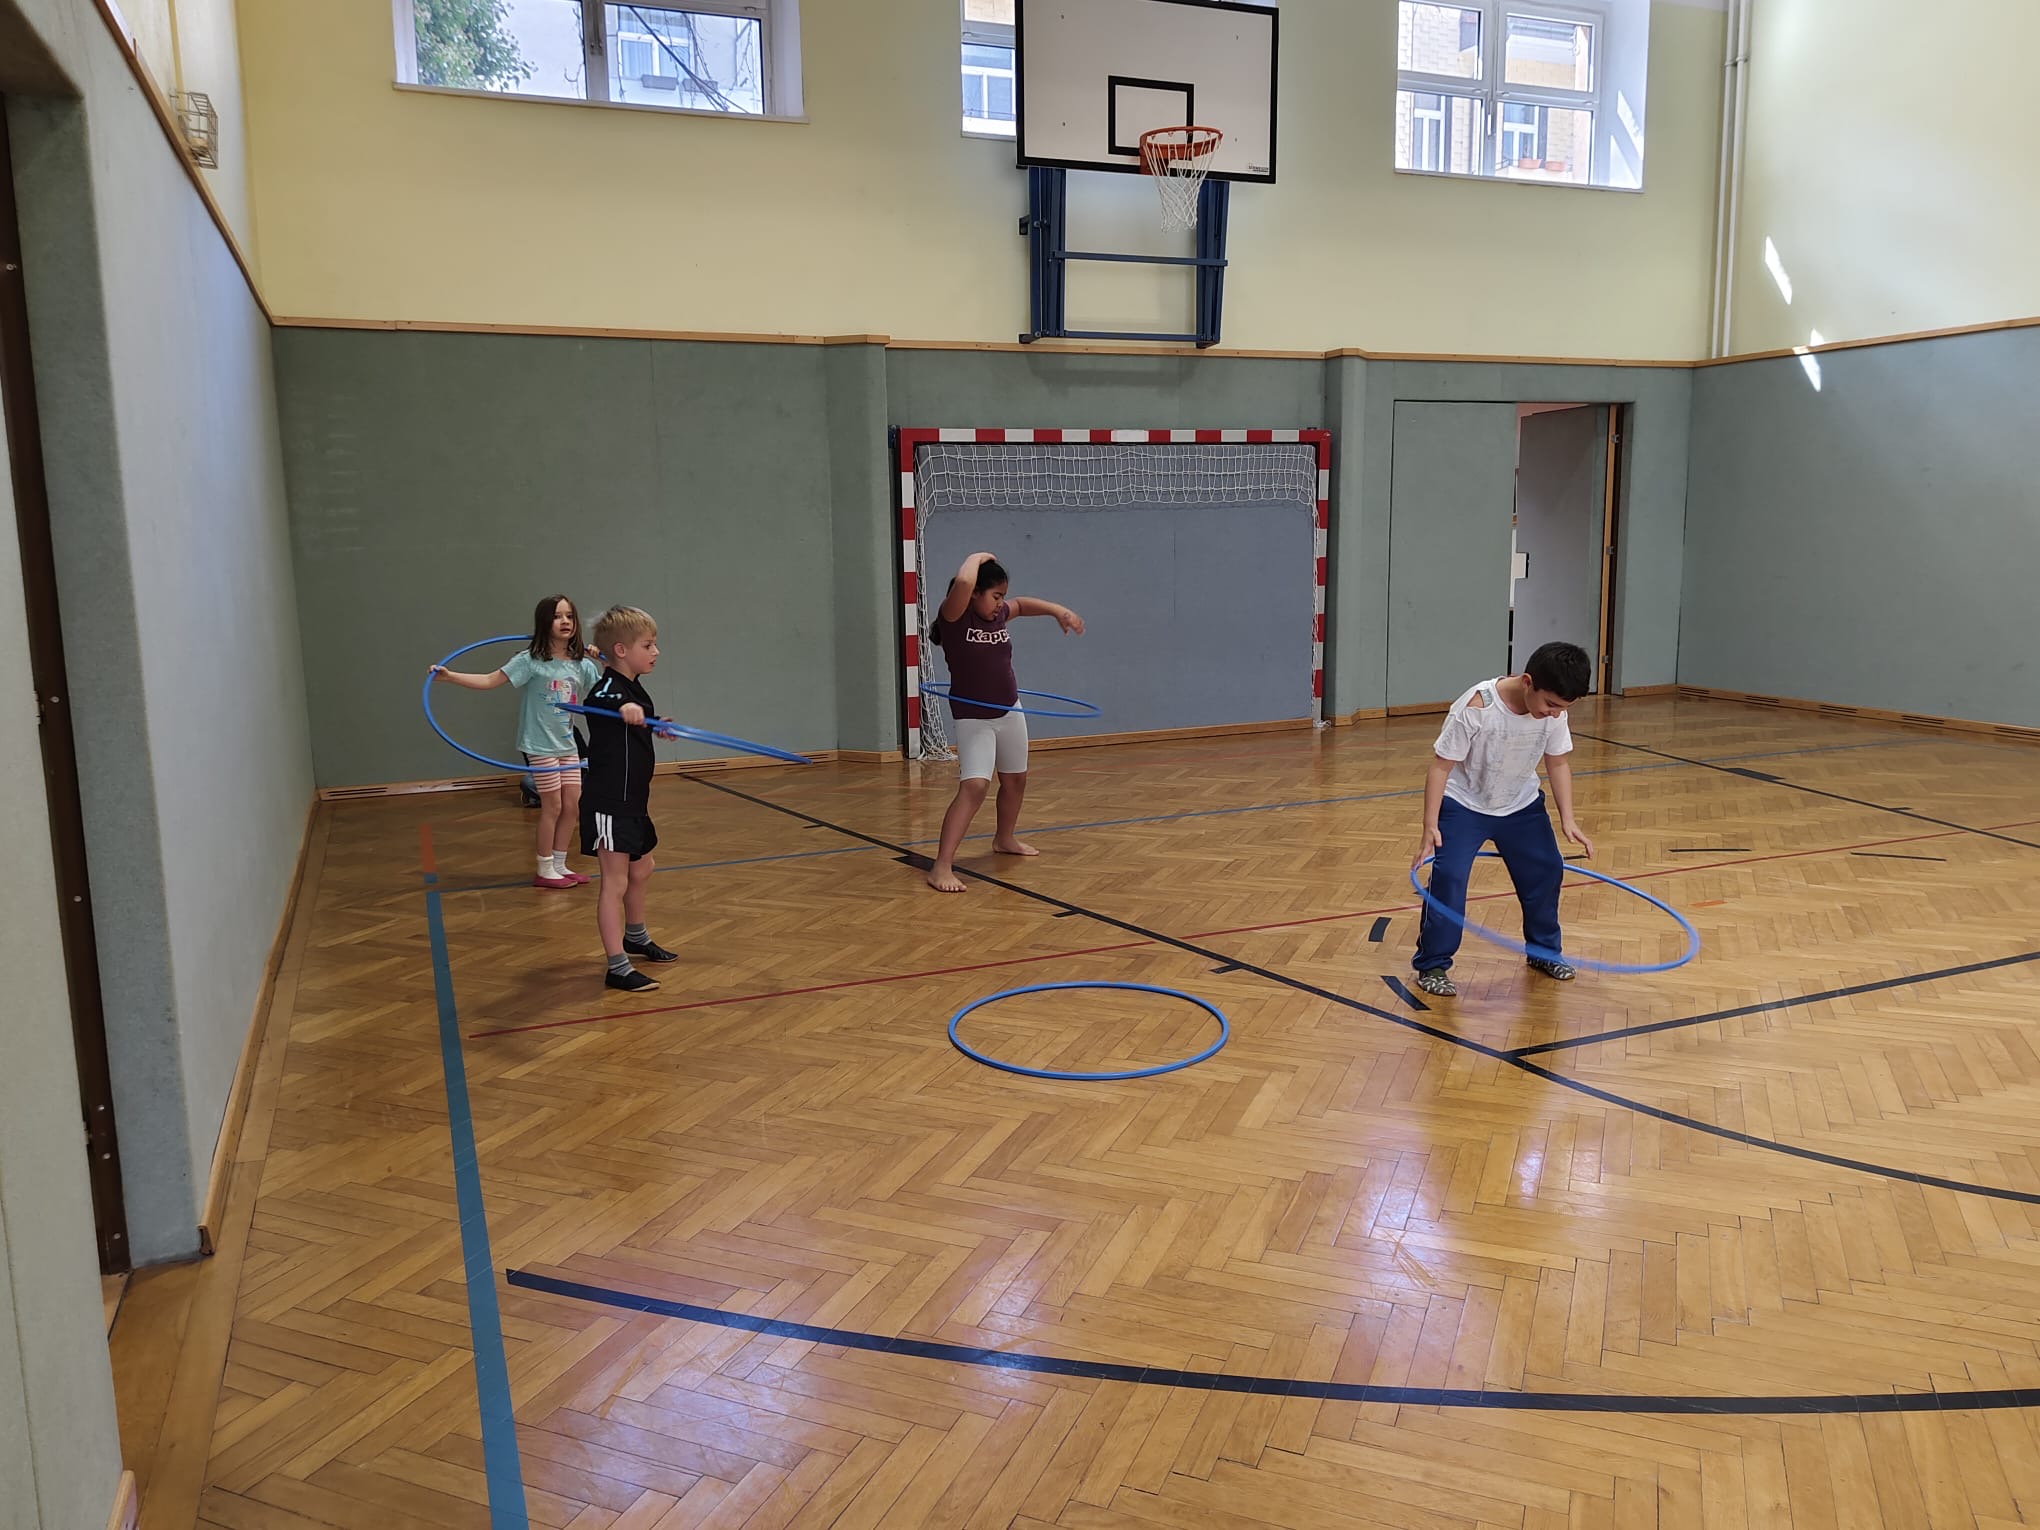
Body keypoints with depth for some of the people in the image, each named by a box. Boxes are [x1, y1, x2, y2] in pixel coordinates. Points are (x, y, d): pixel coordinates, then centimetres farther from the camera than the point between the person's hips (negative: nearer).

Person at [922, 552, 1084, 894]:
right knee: (974, 786, -21)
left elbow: (1022, 603, 23)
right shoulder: (954, 617, -18)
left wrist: (1059, 610, 11)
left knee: (1015, 779, 20)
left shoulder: (997, 616, 0)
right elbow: (963, 581, -38)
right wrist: (978, 557, -19)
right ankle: (942, 867, -21)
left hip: (1010, 711, 7)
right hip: (973, 719, -7)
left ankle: (1004, 839, 46)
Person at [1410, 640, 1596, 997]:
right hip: (1464, 805, -5)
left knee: (1546, 870, 8)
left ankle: (1545, 951, 32)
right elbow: (1441, 766, -26)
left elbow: (1558, 763, -2)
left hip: (1521, 806, 5)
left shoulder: (1554, 710, -18)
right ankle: (1432, 965, -2)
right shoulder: (1475, 709, -34)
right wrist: (1430, 827, -28)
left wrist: (1568, 820, -8)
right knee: (1449, 877, -17)